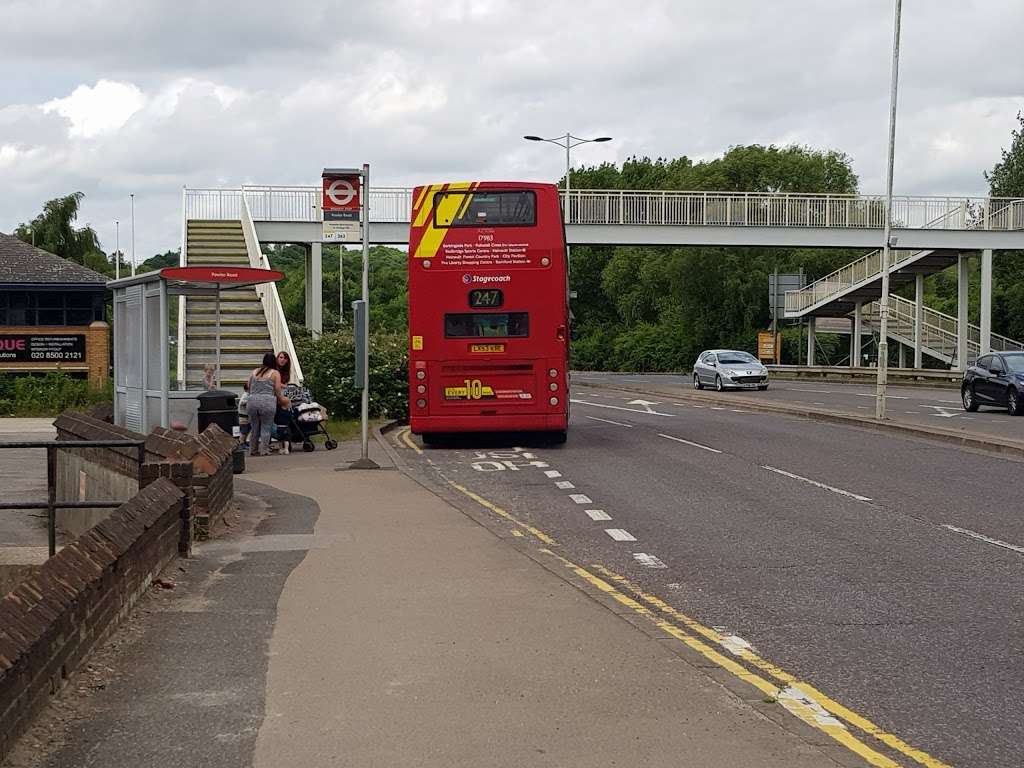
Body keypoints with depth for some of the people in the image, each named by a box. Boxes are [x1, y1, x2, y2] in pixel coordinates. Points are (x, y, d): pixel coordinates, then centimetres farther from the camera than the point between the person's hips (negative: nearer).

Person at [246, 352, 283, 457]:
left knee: (254, 428, 14)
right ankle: (264, 450, 1)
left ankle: (253, 450, 19)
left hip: (252, 401, 4)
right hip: (267, 402, -4)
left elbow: (249, 388, 16)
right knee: (266, 427, 3)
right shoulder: (275, 373, 4)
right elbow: (277, 390, -1)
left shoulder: (254, 372, 15)